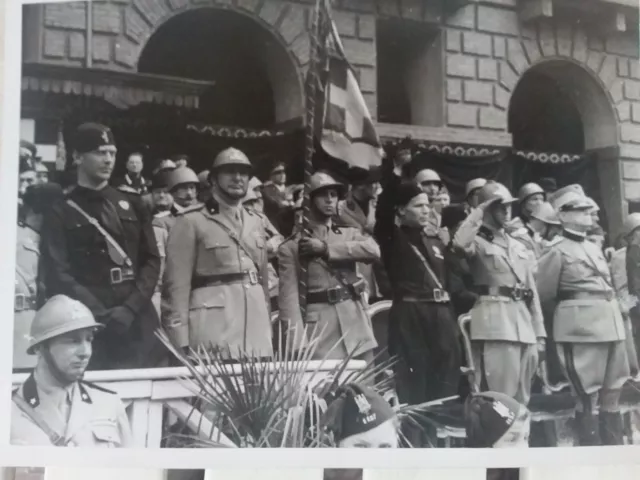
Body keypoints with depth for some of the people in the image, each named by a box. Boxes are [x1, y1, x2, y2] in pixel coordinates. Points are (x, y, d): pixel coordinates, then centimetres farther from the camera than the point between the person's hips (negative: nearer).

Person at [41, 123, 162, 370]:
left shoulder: (132, 206, 13)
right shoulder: (61, 213, 3)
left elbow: (152, 260, 8)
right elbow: (58, 275, -4)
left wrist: (131, 306, -7)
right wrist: (101, 314, -13)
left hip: (138, 322, 3)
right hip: (90, 325, -3)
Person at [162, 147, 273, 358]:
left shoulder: (256, 222, 18)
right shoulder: (191, 221, -2)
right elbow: (177, 284, -7)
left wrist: (268, 328, 16)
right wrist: (181, 343, -12)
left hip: (257, 322, 6)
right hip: (214, 322, -6)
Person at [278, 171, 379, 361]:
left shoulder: (350, 233, 15)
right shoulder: (292, 246, 1)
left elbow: (373, 250, -7)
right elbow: (289, 297, -6)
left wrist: (326, 248, -9)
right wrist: (299, 347, -16)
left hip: (357, 327, 4)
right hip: (320, 330, -4)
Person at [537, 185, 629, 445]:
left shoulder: (594, 248, 18)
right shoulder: (557, 251, -5)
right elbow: (544, 295, -3)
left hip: (610, 324, 8)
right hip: (581, 327, -7)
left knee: (612, 396, 12)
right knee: (587, 397, -3)